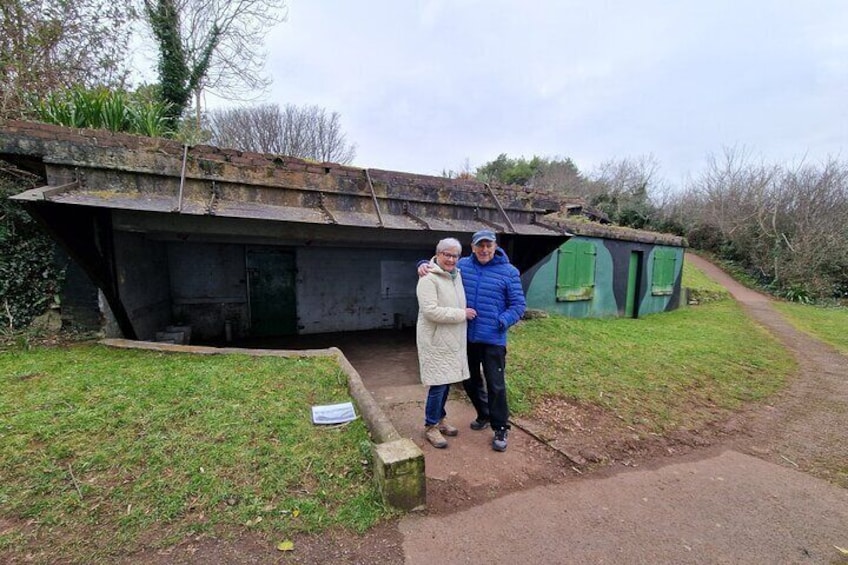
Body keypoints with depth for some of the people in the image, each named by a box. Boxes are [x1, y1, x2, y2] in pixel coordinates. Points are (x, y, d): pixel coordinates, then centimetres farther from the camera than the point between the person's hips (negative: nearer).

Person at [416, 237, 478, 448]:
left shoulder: (457, 275, 10)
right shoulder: (428, 279, -16)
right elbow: (431, 311, -25)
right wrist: (462, 314, -19)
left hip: (452, 340, 8)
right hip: (436, 341, -8)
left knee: (446, 382, 16)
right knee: (438, 384, -1)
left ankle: (440, 419, 34)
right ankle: (430, 426, 19)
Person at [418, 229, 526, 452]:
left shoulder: (509, 272, -7)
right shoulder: (462, 265, 1)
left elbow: (518, 305, -5)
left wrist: (501, 322, -19)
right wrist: (425, 264, -6)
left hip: (493, 340, -4)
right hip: (466, 337, 4)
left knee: (495, 385, 4)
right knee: (470, 381, 18)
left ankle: (500, 429, 24)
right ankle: (484, 415, 43)